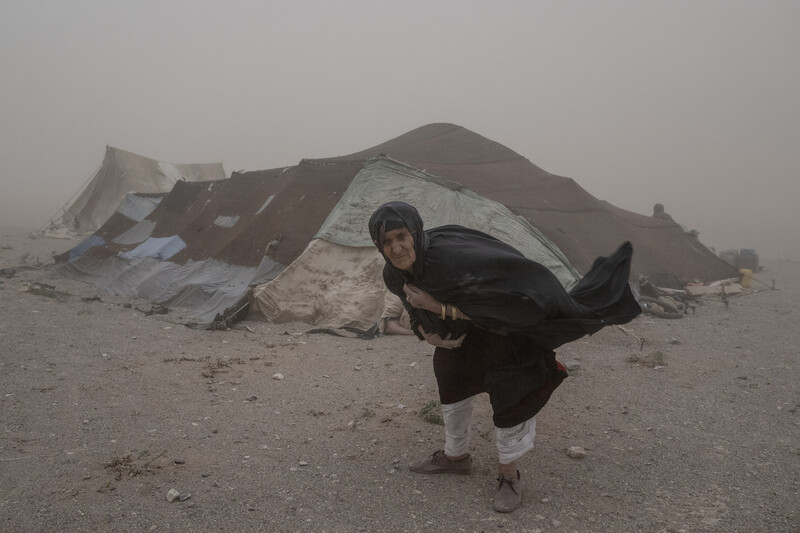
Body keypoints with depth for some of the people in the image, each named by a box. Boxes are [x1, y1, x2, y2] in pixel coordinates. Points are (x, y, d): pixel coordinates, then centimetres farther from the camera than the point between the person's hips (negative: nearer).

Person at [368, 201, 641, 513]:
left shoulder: (448, 256, -41)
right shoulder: (394, 275, -17)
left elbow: (497, 301, -38)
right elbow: (417, 311, 3)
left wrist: (438, 307, -38)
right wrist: (430, 336, -17)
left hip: (505, 322, -7)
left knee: (509, 395, -4)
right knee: (451, 387, 18)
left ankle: (509, 474, 21)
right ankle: (456, 457, 42)